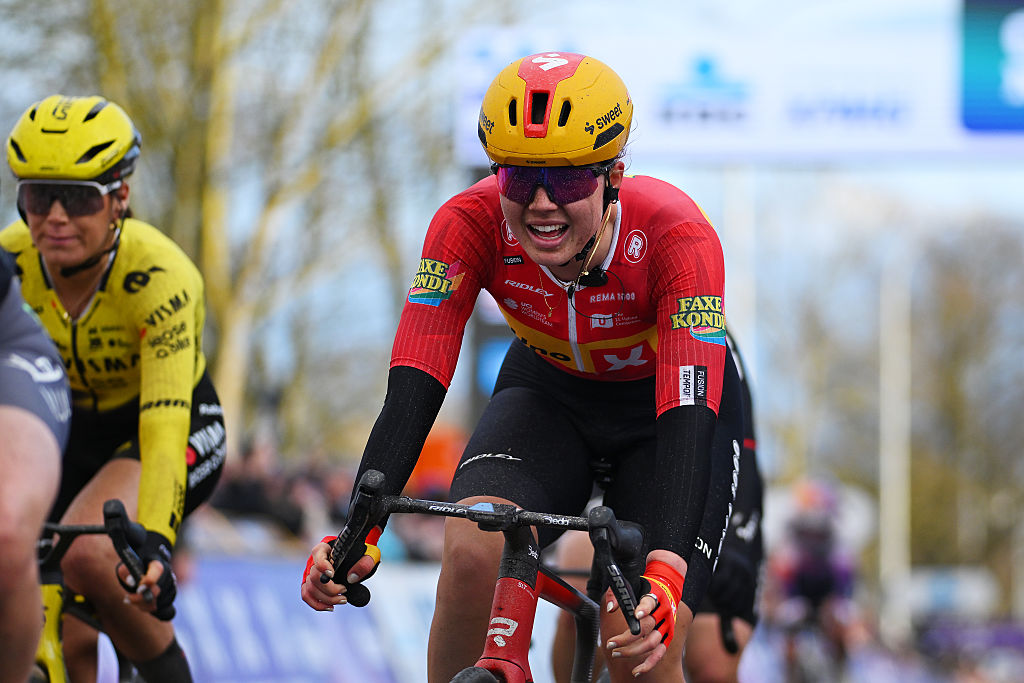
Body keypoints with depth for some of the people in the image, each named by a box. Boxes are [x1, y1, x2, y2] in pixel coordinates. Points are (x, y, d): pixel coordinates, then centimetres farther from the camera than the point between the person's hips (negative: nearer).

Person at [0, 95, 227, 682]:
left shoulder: (159, 276, -31)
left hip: (179, 433, -4)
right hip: (74, 435, 4)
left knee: (86, 554, -32)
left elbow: (164, 429, -39)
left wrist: (155, 543, -52)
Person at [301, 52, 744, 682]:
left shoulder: (674, 234, -34)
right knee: (472, 551, -29)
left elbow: (688, 416, -42)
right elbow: (413, 386, -32)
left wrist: (664, 572, -57)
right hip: (549, 394, 2)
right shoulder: (471, 224, -27)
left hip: (664, 405, -2)